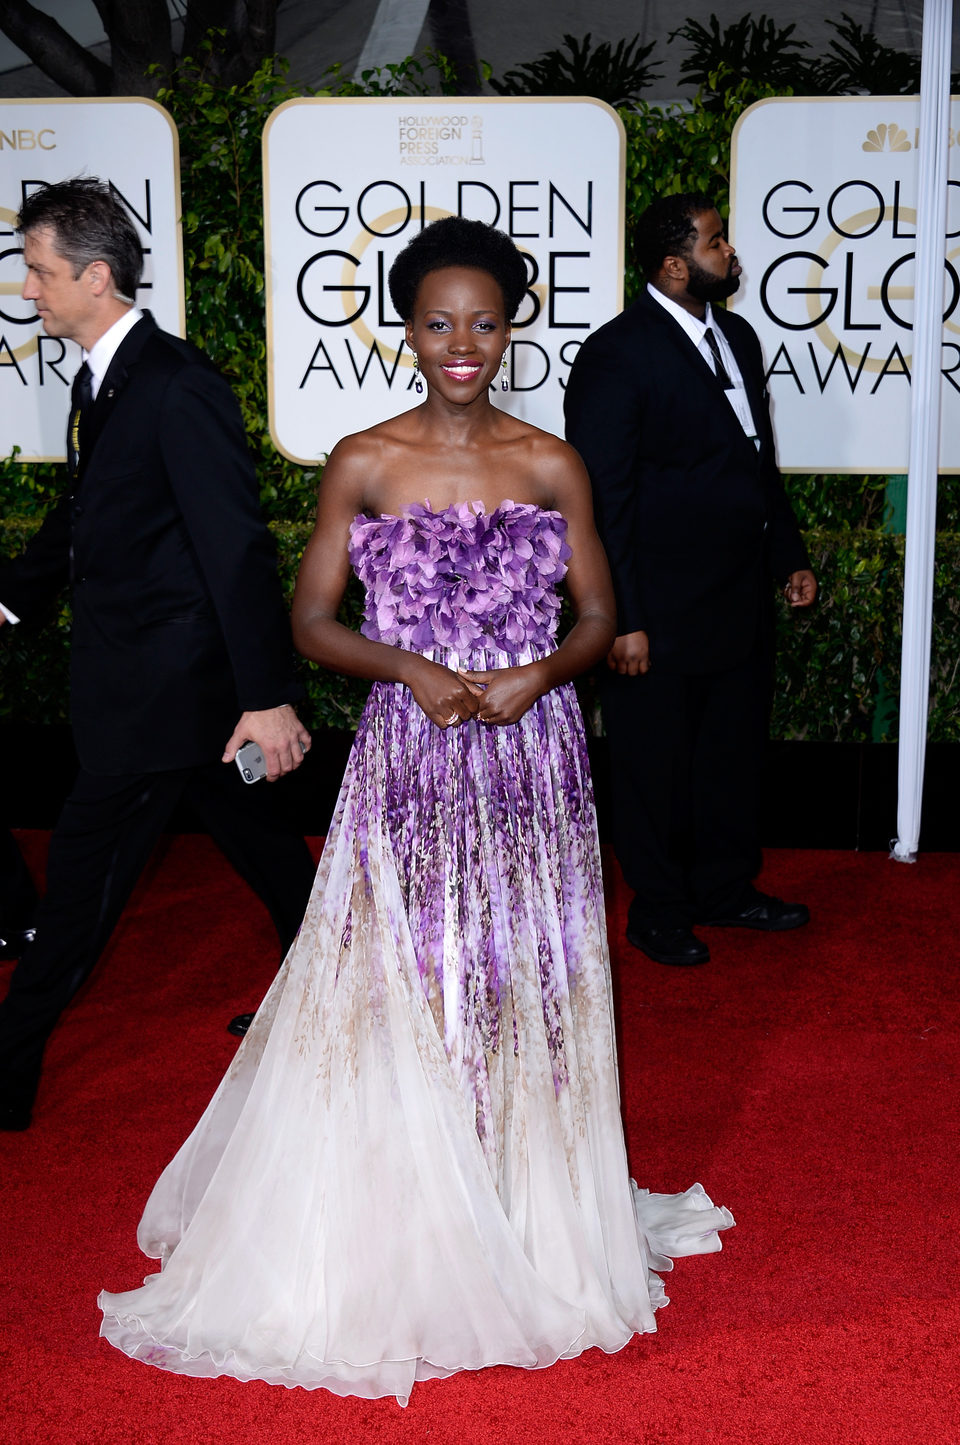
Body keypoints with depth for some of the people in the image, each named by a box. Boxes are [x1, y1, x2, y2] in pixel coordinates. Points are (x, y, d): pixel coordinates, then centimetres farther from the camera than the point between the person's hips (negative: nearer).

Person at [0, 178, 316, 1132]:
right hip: (152, 675, 9)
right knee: (252, 839, 20)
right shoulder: (102, 382, 7)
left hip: (161, 685, -9)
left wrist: (269, 696, -25)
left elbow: (237, 545, -24)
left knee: (82, 877, 1)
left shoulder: (179, 389, -21)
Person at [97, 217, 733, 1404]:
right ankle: (390, 1250, 15)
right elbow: (311, 623, 2)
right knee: (391, 994, 0)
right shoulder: (363, 463, -1)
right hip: (407, 760, -1)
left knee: (526, 987, 8)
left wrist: (540, 672, -11)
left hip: (530, 762, 2)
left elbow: (599, 618, 9)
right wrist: (410, 670, -14)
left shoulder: (551, 464, 4)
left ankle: (532, 1230, 25)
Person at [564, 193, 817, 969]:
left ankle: (725, 888, 35)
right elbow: (603, 498, -17)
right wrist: (624, 620, -18)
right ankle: (660, 911, 24)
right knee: (657, 768, 8)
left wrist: (790, 556, 17)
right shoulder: (616, 354, -15)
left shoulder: (737, 337, 11)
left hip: (742, 604, 8)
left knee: (735, 753, 18)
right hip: (663, 614, -8)